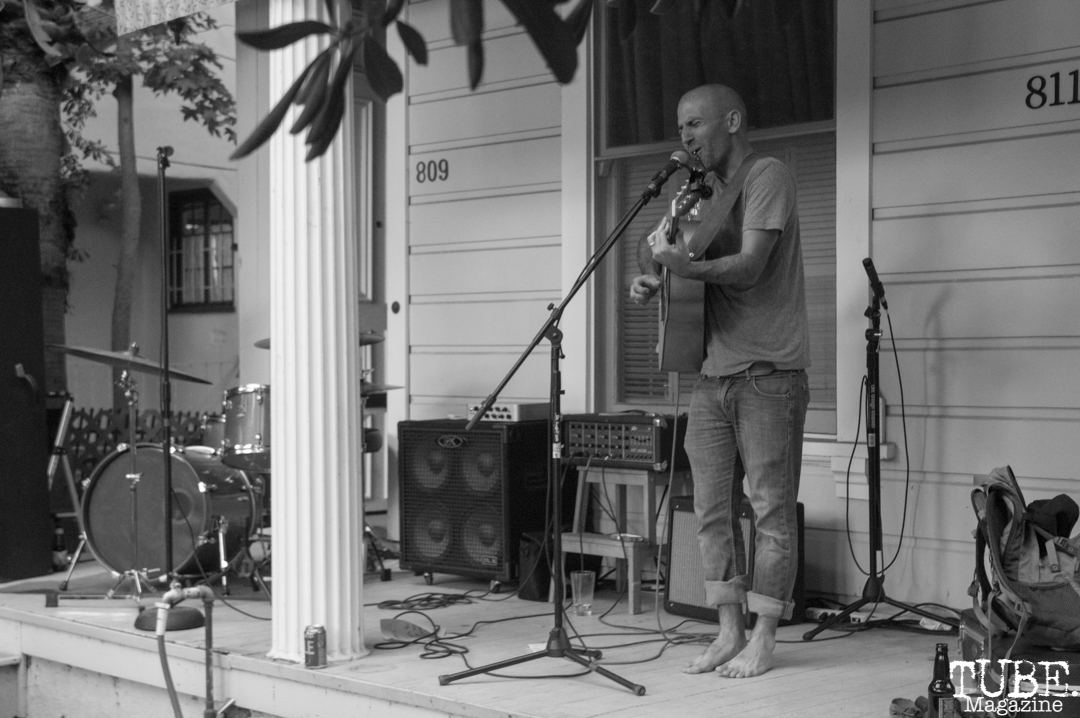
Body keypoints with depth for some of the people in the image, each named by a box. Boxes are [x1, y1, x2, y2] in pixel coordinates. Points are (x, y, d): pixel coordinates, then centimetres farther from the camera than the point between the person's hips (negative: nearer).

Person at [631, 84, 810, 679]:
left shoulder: (768, 177, -6)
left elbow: (749, 267, -17)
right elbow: (657, 250, 15)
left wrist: (688, 267, -33)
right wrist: (648, 277, -8)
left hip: (768, 375, -7)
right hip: (712, 373, 7)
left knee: (771, 510, -1)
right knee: (712, 510, 7)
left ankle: (762, 639, 5)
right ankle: (728, 633, 15)